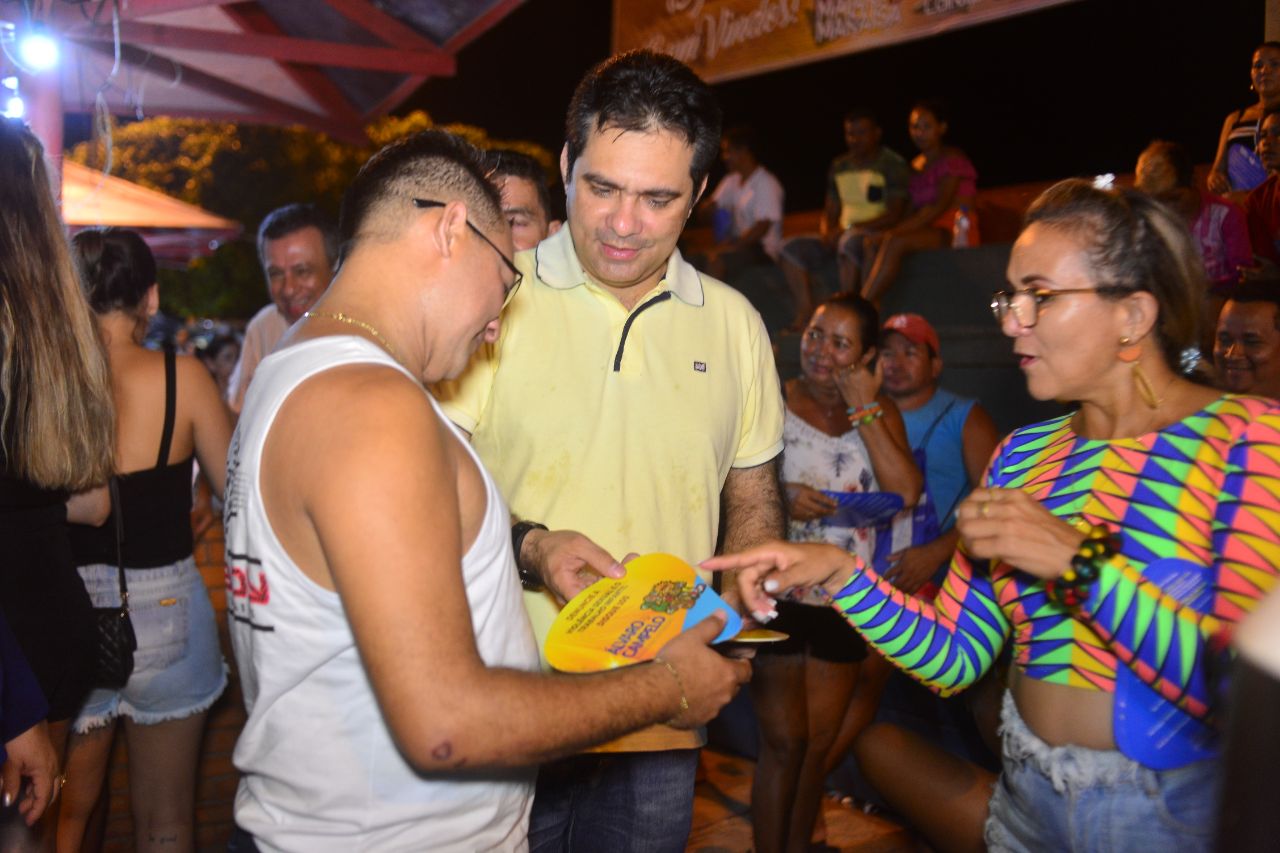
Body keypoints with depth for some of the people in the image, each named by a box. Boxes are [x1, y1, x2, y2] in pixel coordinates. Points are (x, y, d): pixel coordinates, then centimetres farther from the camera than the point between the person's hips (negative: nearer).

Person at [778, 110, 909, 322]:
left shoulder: (893, 164, -4)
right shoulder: (839, 166, 16)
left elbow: (894, 215, -13)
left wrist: (848, 229, -18)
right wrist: (826, 232, -5)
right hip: (842, 235, 7)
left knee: (849, 243, -40)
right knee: (791, 248, -11)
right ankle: (805, 311, -23)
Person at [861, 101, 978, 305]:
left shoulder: (952, 159, -2)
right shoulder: (916, 164, 20)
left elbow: (940, 206, -13)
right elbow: (915, 208, 13)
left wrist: (897, 231, -21)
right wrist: (893, 231, -7)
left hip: (954, 233, -7)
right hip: (926, 229, 7)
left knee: (894, 243, -32)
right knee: (872, 243, -20)